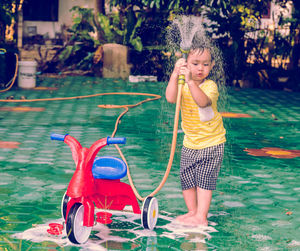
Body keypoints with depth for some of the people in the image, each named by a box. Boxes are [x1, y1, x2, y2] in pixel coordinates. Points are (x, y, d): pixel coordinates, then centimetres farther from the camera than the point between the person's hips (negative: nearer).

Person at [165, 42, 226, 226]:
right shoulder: (183, 85, -4)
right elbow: (171, 98, -23)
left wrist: (190, 80, -46)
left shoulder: (210, 86, -16)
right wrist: (175, 75, -28)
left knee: (204, 179, -4)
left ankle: (201, 216, 2)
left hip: (211, 143, -5)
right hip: (190, 143, 5)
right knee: (186, 178, 9)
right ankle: (192, 211, 25)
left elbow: (203, 101, -38)